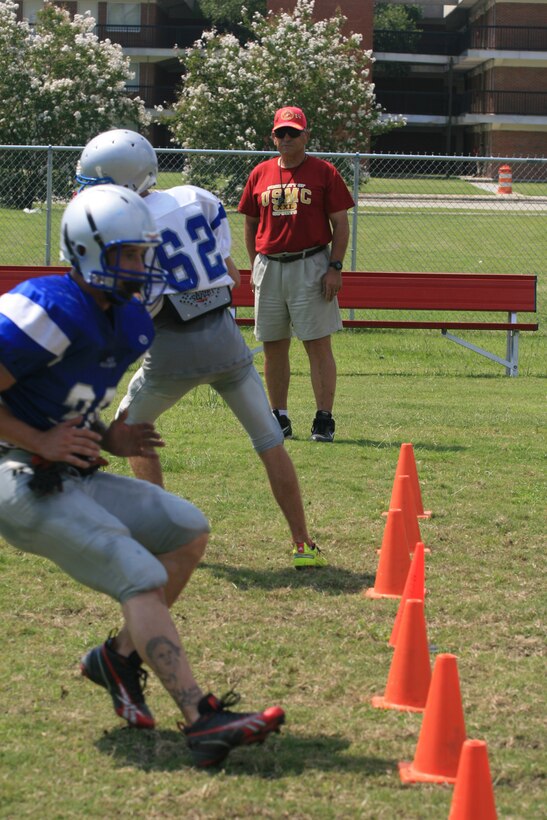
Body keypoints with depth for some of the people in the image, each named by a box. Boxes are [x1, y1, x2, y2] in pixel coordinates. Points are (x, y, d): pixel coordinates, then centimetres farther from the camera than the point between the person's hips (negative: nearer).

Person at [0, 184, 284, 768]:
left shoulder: (125, 324, 10)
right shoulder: (50, 311, -19)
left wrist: (108, 440, 7)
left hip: (75, 477, 10)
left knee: (187, 531, 9)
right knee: (142, 578, -18)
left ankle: (119, 657, 16)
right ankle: (202, 721, -24)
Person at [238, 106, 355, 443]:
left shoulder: (324, 172, 0)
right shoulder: (260, 174, 11)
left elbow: (341, 223, -1)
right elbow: (251, 223, 18)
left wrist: (335, 267, -9)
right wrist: (255, 266, 10)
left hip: (311, 266, -4)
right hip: (269, 268, 4)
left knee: (318, 344, -6)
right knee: (273, 346, 7)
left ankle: (324, 419, -4)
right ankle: (279, 418, 17)